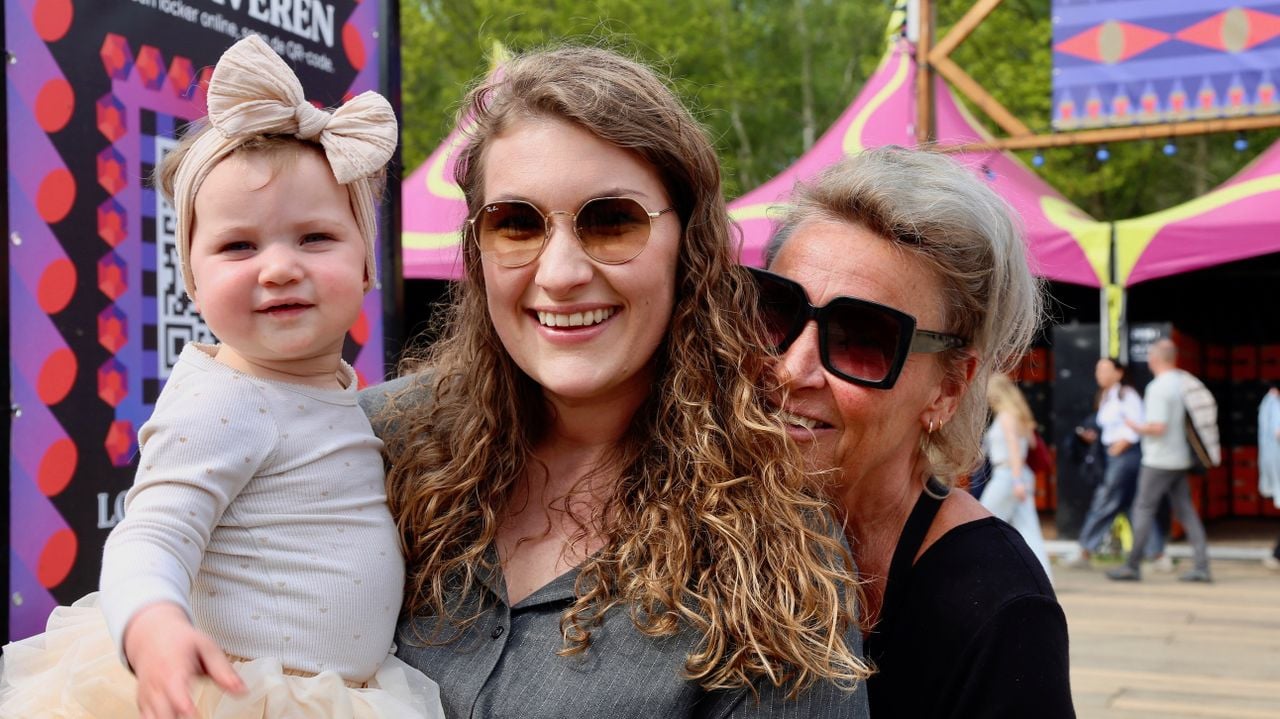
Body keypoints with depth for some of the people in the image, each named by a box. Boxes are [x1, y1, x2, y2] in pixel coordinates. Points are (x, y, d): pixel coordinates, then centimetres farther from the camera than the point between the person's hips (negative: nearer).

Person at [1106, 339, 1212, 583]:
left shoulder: (1158, 388, -17)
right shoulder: (1184, 382, 9)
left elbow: (1158, 427, -23)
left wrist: (1137, 427, -6)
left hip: (1159, 460, -8)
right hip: (1181, 459, 8)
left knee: (1143, 509, 0)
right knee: (1185, 510, 8)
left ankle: (1132, 565, 4)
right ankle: (1202, 566, 4)